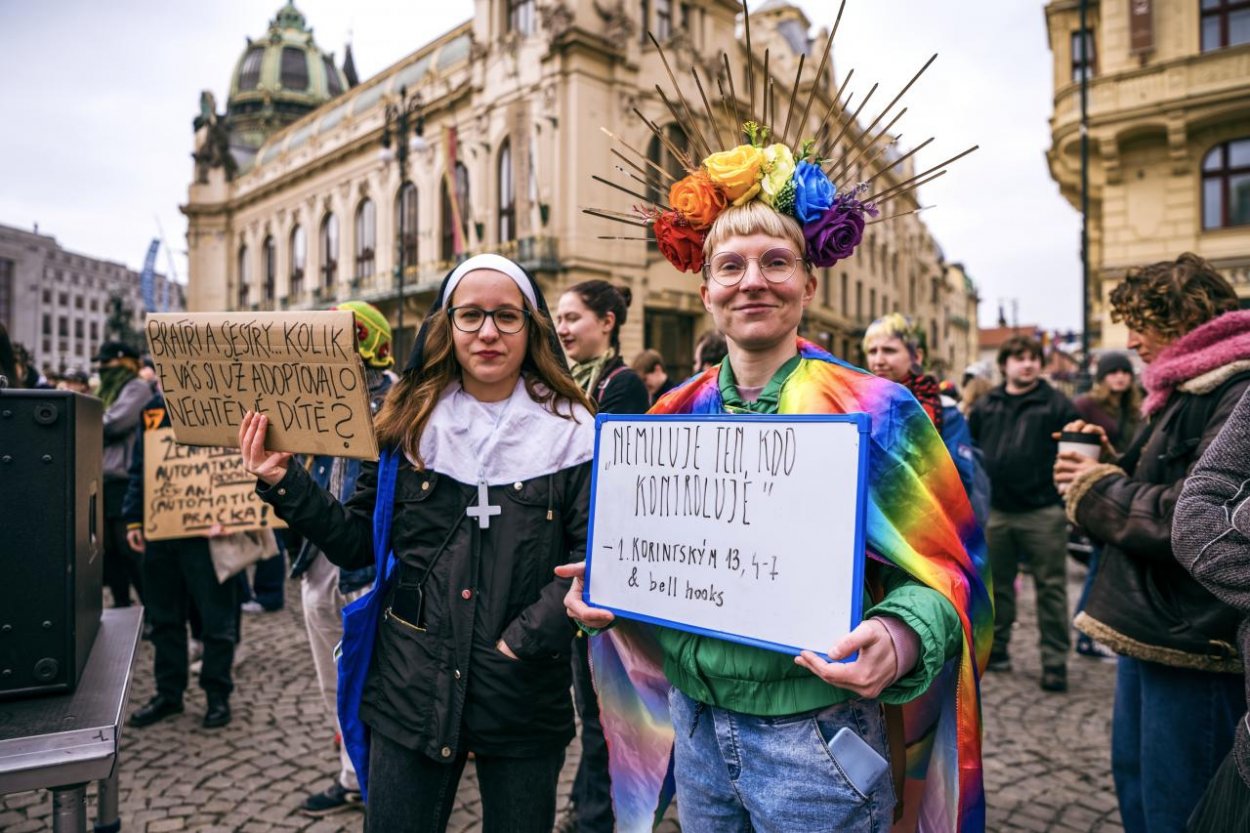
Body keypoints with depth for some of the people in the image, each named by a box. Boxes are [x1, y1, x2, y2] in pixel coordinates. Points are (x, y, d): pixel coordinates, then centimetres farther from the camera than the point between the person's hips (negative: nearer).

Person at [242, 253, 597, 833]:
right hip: (409, 694, 2)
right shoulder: (408, 423, 2)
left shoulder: (569, 431, -6)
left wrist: (524, 640, -17)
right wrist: (284, 485, -5)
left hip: (525, 701, -1)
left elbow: (594, 557, -10)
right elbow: (357, 545, 5)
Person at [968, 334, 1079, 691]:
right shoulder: (986, 406, 9)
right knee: (997, 584, 15)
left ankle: (1055, 661, 13)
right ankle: (996, 648, 29)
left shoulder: (1057, 404, -1)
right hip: (995, 513, 4)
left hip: (1043, 513, -3)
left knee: (1051, 588, 4)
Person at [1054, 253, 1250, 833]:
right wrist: (1107, 463, 0)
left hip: (1193, 640, -10)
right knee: (1133, 775, 23)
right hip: (1151, 626, 10)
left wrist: (1097, 487, -13)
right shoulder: (1188, 391, 14)